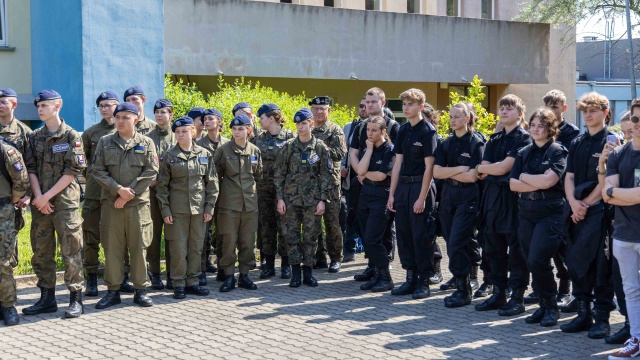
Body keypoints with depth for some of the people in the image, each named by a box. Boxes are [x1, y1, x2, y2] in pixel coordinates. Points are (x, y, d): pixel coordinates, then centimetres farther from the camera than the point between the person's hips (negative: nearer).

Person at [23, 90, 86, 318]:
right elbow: (30, 169, 7)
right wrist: (39, 197, -7)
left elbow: (73, 171, -8)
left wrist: (48, 195, -12)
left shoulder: (71, 136, -3)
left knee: (70, 251, -3)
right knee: (41, 252, 8)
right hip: (40, 203, 5)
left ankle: (76, 299, 3)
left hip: (65, 201, -5)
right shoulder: (35, 137, 11)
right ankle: (47, 298, 17)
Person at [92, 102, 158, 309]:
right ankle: (113, 290, 11)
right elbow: (98, 171, 1)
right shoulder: (105, 143, 8)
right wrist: (119, 189, -12)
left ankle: (140, 290, 12)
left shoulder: (146, 144, 5)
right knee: (112, 248, 3)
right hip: (111, 204, 1)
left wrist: (130, 193, -11)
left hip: (138, 203, -1)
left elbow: (151, 172, -3)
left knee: (139, 247, 3)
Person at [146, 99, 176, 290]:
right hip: (152, 191, 0)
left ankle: (171, 274, 9)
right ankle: (155, 274, 8)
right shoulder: (147, 138, 6)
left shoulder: (177, 138, 8)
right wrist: (150, 180, -11)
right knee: (153, 233, 1)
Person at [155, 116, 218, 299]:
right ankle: (179, 284, 9)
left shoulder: (205, 154, 4)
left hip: (199, 208, 2)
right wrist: (165, 210, -5)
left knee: (197, 247, 7)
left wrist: (210, 207, 1)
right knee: (178, 248, 0)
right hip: (177, 209, -2)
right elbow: (162, 185, 1)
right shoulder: (169, 156, 0)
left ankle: (192, 282, 17)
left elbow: (212, 182, 6)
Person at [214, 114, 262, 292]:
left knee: (248, 241, 6)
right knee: (229, 241, -1)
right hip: (229, 204, -3)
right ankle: (229, 276, 8)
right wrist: (221, 193, 5)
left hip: (250, 202, 3)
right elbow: (215, 175, 5)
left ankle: (244, 275, 16)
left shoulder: (255, 151, 6)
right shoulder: (224, 150, -3)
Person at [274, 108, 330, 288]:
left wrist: (323, 200, -5)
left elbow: (326, 175, 1)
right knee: (292, 235, 2)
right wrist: (280, 198, -2)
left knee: (311, 236, 3)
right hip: (291, 198, 1)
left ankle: (308, 271, 13)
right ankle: (295, 272, 10)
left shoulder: (321, 148, 1)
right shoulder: (289, 146, 2)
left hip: (312, 199, -1)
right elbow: (279, 173, 4)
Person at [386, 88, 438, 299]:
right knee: (404, 233, 9)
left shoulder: (427, 131, -9)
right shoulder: (403, 130, 11)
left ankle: (424, 281, 6)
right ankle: (411, 278, 19)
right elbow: (398, 163, 13)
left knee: (421, 236, -3)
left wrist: (422, 198, -16)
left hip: (420, 186, -7)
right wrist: (392, 193, 9)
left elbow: (429, 167, -13)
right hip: (403, 186, 7)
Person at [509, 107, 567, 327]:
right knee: (531, 262, 5)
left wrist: (524, 177, -2)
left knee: (537, 260, -15)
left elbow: (547, 180, -17)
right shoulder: (524, 153, 12)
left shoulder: (558, 152, -2)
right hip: (526, 212, 6)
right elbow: (512, 184, 2)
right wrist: (538, 184, -10)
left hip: (550, 213, -6)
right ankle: (543, 305, 18)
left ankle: (551, 306, 1)